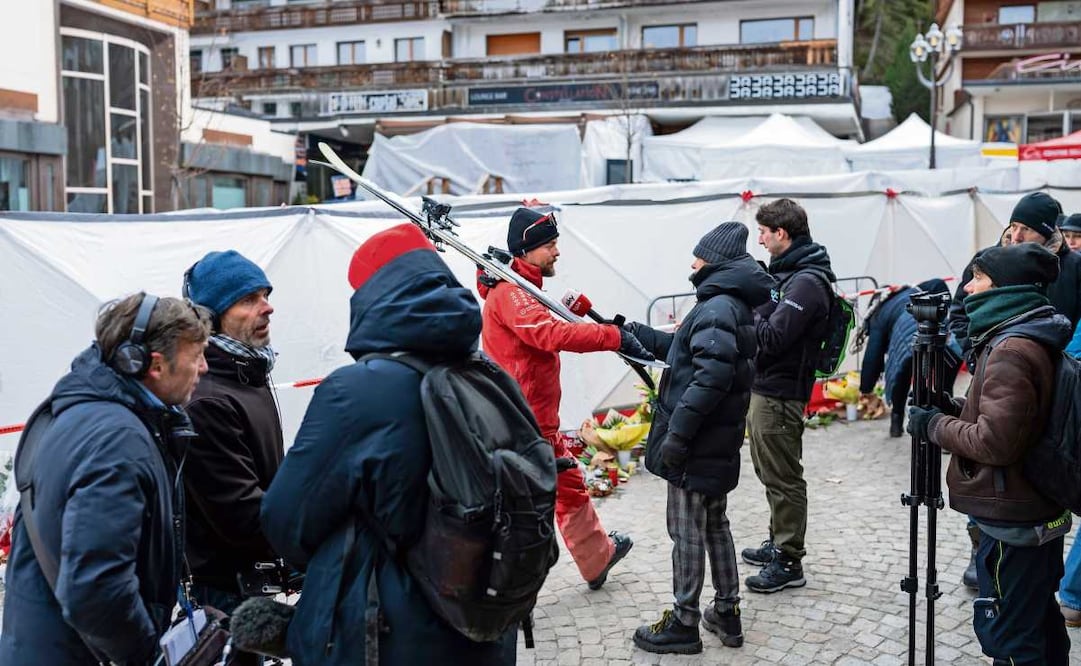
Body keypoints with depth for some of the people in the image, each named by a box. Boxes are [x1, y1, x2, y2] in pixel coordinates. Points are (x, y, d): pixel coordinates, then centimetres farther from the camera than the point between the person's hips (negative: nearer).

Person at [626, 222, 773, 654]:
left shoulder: (717, 308, -19)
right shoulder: (732, 305, 13)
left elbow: (710, 375, -29)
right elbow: (682, 350, 21)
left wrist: (677, 432, -28)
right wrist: (633, 331, 20)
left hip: (696, 445, -10)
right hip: (718, 442, 10)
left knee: (686, 531, 1)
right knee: (715, 525, 19)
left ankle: (684, 623, 12)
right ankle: (726, 614, 28)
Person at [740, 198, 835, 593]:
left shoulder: (806, 282, -19)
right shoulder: (788, 272, 12)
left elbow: (771, 338, -25)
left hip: (779, 393, -10)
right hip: (765, 386, 10)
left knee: (782, 478, -1)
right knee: (770, 472, 20)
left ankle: (789, 563, 10)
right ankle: (779, 544, 34)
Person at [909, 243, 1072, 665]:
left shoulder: (1012, 352, -22)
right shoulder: (1033, 342, 10)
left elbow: (996, 441, -27)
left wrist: (935, 425, -13)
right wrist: (953, 409, 5)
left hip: (1012, 523, -10)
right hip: (1040, 514, 10)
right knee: (1040, 622, 20)